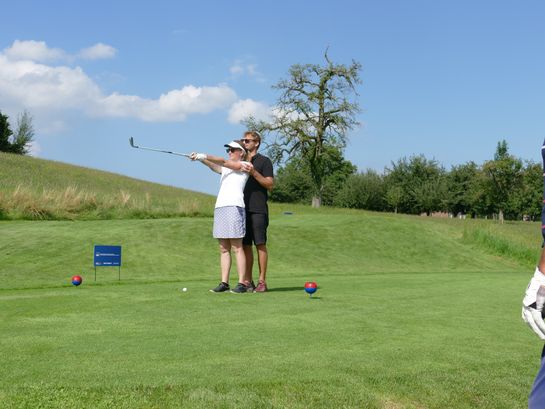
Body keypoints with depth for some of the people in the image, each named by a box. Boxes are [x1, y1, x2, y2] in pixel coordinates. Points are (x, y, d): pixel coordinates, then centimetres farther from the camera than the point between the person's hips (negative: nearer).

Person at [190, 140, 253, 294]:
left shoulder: (244, 165, 5)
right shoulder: (226, 168, 25)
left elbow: (223, 162, -8)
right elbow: (214, 165, 5)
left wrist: (205, 156, -18)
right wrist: (201, 158, -14)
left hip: (234, 206, -7)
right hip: (219, 207, 7)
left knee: (237, 247, -9)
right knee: (223, 249, 4)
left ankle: (241, 284, -9)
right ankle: (224, 283, 5)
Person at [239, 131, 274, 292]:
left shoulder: (264, 161, 1)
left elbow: (270, 184, -7)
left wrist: (253, 172, -17)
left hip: (258, 210, -5)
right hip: (243, 209, 6)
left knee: (260, 244, -6)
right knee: (245, 246, 4)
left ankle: (262, 281, -2)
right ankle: (248, 281, 8)